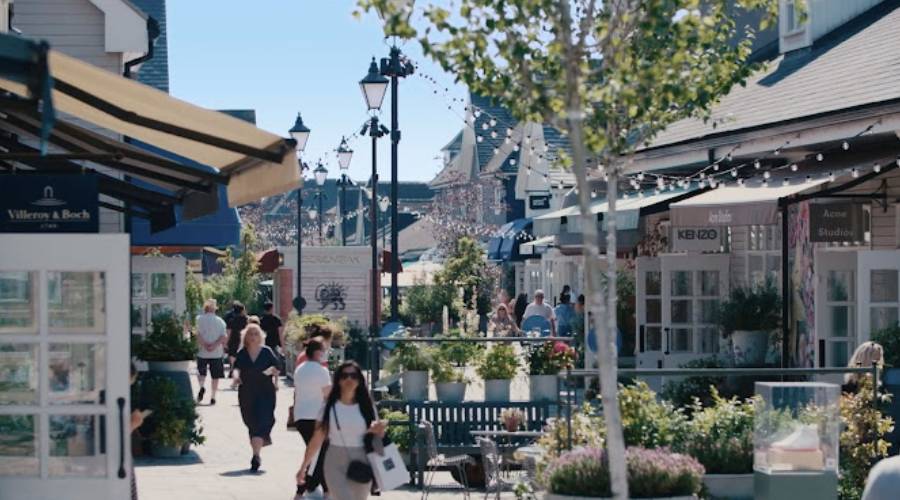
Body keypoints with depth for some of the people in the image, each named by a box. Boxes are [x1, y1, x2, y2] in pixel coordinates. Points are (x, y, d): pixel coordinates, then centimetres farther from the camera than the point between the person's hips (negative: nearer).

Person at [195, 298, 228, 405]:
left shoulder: (199, 319, -2)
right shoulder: (220, 321, 3)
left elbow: (198, 334, -13)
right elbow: (224, 336, -8)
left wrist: (204, 345, -12)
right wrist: (214, 345, -12)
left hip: (202, 352, -1)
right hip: (217, 352, 1)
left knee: (201, 372, 15)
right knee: (215, 376, 9)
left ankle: (202, 386, -13)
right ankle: (213, 397, 7)